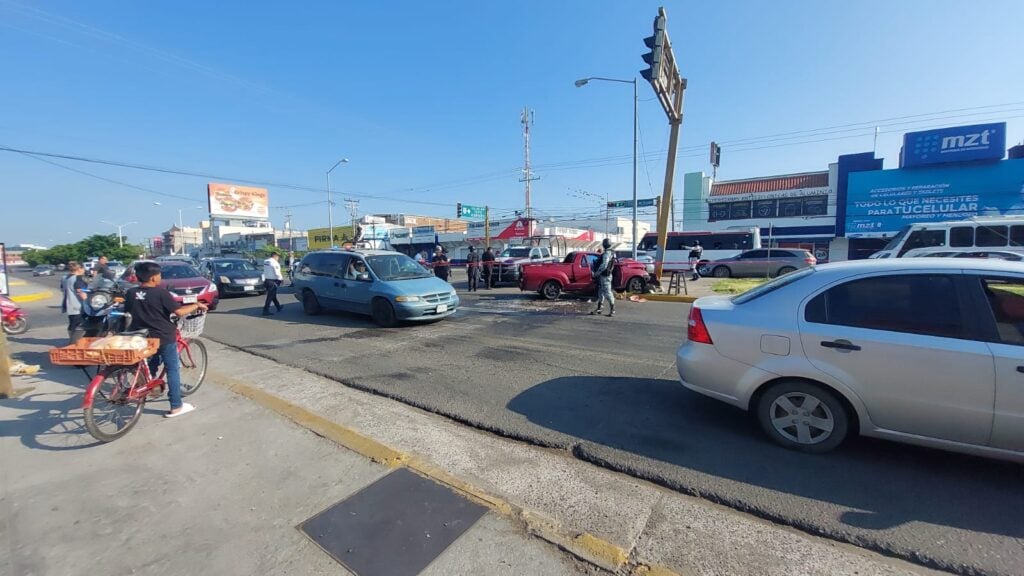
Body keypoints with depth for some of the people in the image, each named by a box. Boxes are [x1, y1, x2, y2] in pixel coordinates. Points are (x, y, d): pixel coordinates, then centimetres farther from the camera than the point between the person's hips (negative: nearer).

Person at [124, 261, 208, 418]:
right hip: (164, 337, -6)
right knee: (173, 370, 2)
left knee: (149, 368, 26)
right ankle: (176, 406, 6)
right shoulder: (161, 293, -17)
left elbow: (128, 312, 13)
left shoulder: (131, 293, 0)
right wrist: (197, 305, -6)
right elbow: (179, 312, -19)